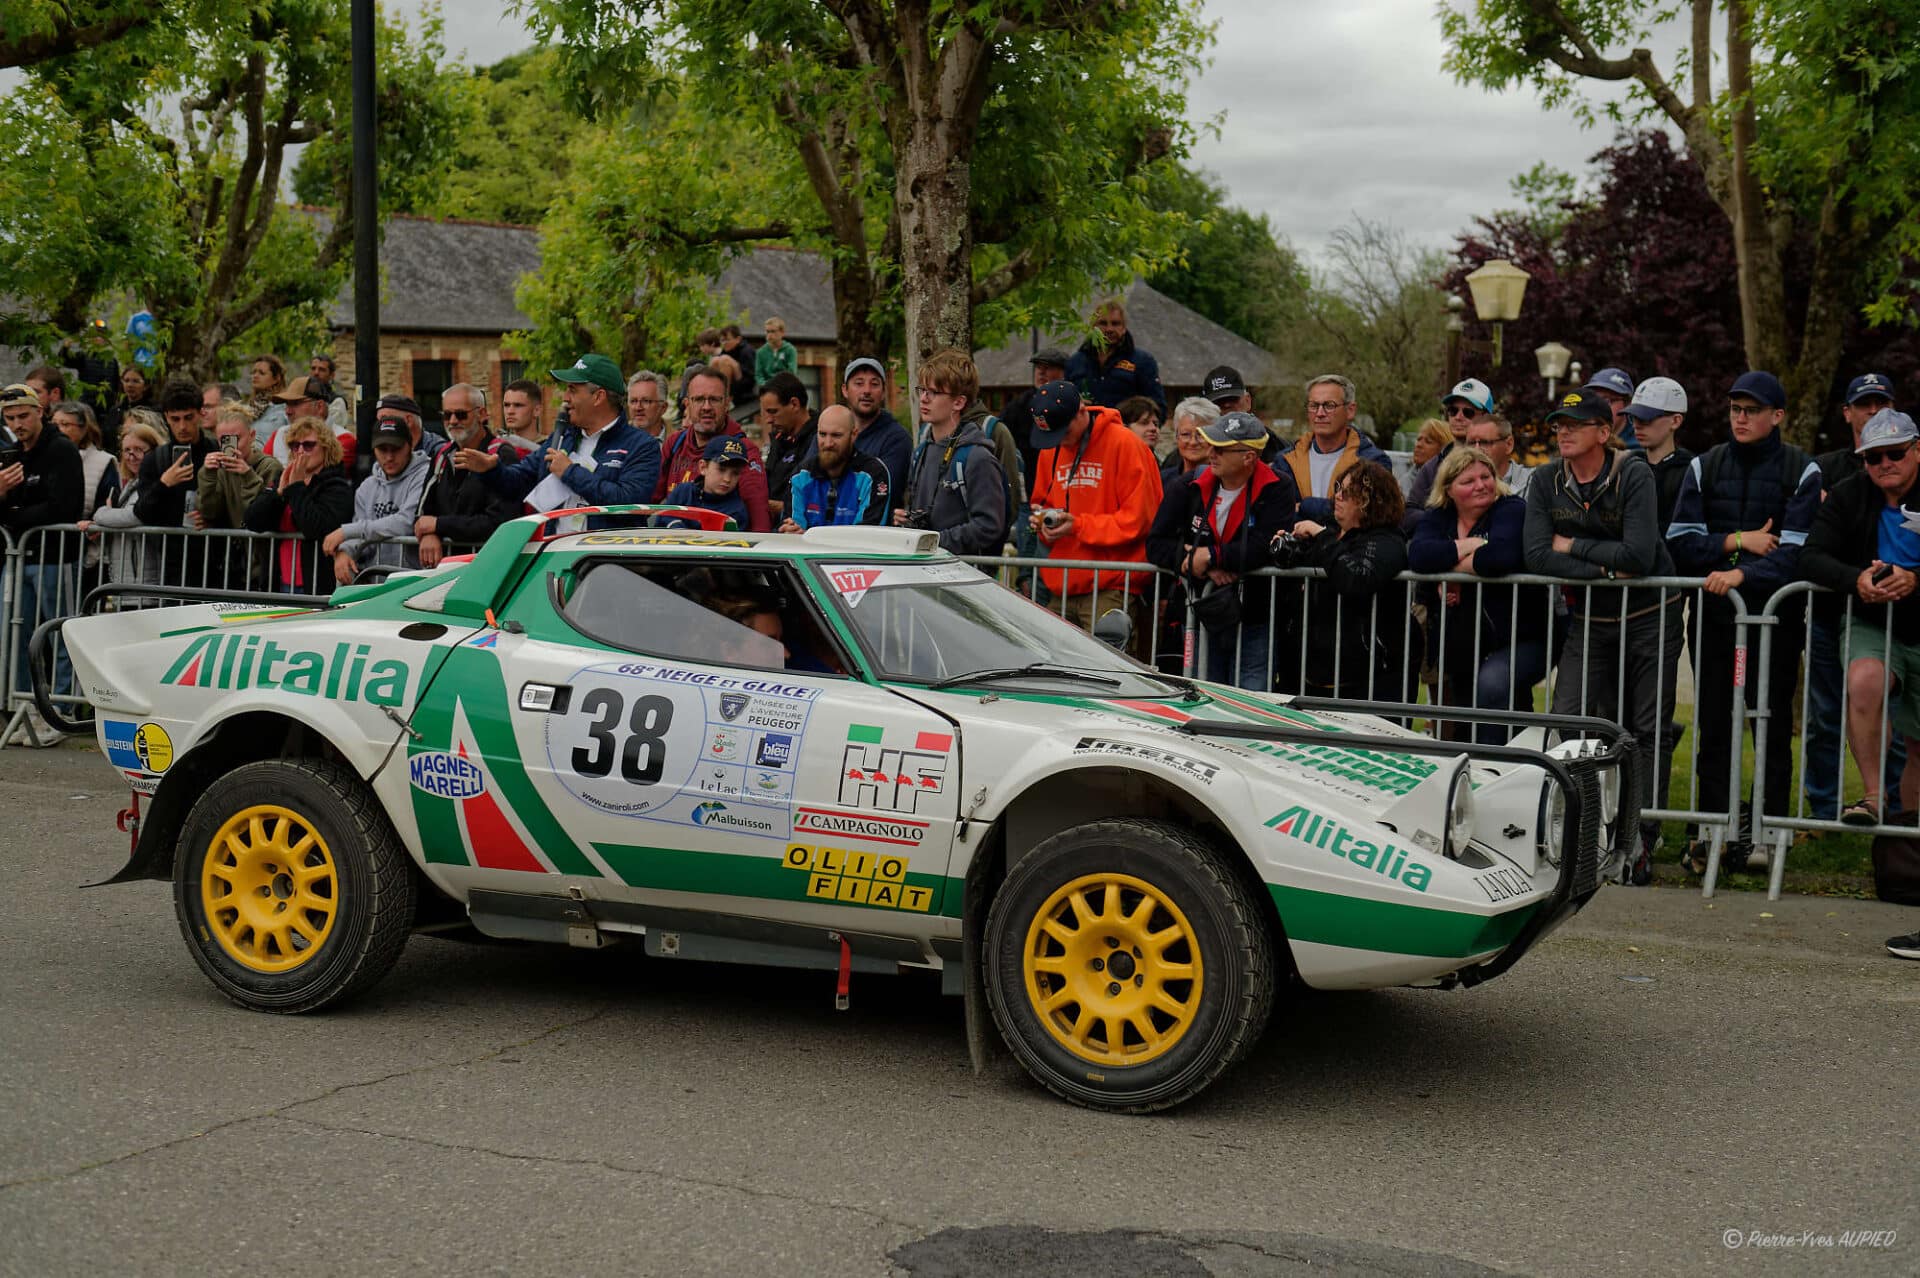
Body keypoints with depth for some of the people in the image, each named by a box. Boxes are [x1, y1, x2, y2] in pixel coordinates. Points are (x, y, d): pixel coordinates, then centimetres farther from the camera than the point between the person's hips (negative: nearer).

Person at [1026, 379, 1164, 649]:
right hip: (1062, 588, 6)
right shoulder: (1050, 451, 14)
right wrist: (1041, 520, 4)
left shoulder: (1124, 444, -7)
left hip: (1110, 589, -6)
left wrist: (1078, 526, -15)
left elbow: (1139, 518, -9)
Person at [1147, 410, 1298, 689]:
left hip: (1255, 625, -3)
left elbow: (1265, 548, -20)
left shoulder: (1277, 488, -8)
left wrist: (1210, 556, -18)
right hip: (1201, 621, 3)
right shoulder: (1187, 486, 1)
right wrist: (1202, 567, -16)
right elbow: (1156, 545, -3)